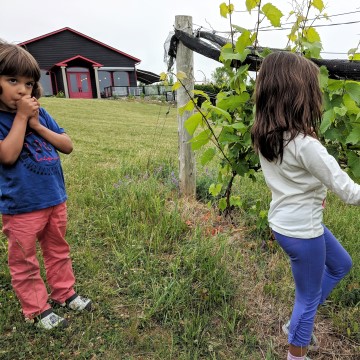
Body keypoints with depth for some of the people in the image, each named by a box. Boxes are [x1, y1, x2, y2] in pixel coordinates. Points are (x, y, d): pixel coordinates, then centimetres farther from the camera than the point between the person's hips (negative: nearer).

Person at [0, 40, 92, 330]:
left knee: (58, 252, 20)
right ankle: (37, 310, 29)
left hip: (55, 199, 5)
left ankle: (64, 293, 39)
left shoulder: (39, 113, 3)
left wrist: (38, 126, -11)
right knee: (24, 262, 12)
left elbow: (68, 146, 1)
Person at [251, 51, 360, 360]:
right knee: (309, 298, 16)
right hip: (302, 231, -8)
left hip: (284, 221, 8)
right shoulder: (305, 145, -28)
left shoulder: (263, 136, -4)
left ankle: (298, 324, 41)